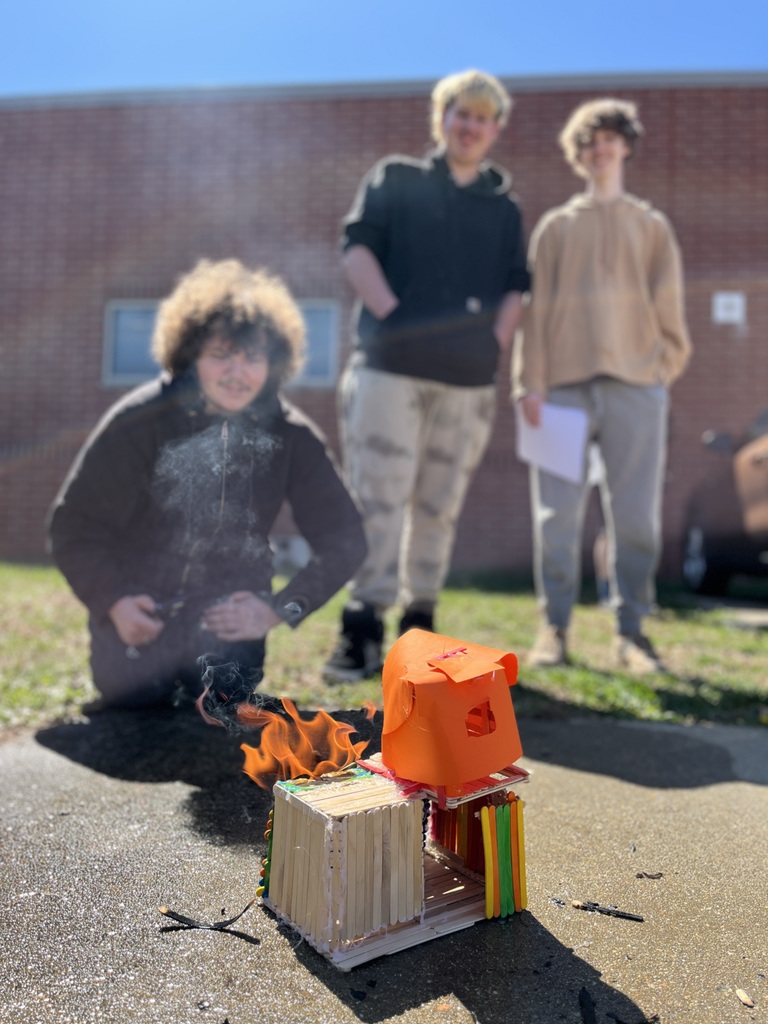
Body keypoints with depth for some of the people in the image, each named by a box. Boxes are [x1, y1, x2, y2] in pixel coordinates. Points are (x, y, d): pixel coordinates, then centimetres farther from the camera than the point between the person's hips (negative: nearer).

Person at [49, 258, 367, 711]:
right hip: (140, 607, 0)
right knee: (134, 698, -11)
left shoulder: (293, 437, -11)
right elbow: (74, 525, -9)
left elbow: (345, 540, -7)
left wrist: (280, 608, -16)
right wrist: (113, 601, -23)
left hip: (227, 612, 0)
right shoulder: (139, 422, -15)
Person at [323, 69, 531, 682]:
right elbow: (357, 247, 3)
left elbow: (515, 286, 15)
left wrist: (498, 336, -5)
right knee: (378, 498, -9)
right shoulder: (394, 179, 14)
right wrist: (391, 312, -13)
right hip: (389, 365, -3)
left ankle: (420, 622, 15)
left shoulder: (504, 208, 21)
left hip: (470, 379, 3)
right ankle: (363, 628, -4)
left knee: (440, 505, 5)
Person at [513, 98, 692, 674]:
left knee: (636, 515, -2)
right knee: (557, 514, -3)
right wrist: (530, 382, -3)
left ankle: (631, 631, 7)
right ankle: (554, 629, 5)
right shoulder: (556, 226, 17)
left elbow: (668, 303, 14)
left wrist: (668, 363, -1)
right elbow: (536, 307, 8)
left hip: (636, 385, 1)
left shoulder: (652, 226, 19)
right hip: (564, 384, 0)